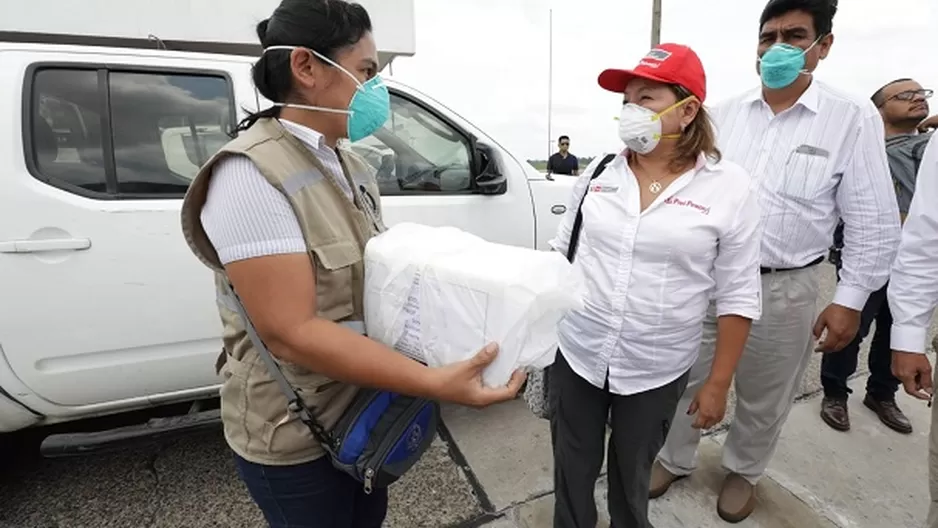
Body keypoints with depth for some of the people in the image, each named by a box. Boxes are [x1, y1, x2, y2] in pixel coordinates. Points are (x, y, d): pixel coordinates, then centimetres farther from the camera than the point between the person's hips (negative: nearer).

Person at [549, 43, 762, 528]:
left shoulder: (728, 187, -8)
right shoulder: (598, 172, -1)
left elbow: (737, 295, -4)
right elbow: (560, 252, 8)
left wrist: (718, 384, -3)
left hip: (656, 371, -2)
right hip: (576, 354, 2)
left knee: (631, 475, 20)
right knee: (572, 469, 18)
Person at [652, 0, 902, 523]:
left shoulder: (854, 117, -5)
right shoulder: (726, 111, 3)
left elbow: (873, 221, -3)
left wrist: (850, 300, -7)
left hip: (786, 287, -2)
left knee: (764, 399, 16)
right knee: (687, 378, 13)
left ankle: (743, 472, 42)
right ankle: (676, 460, 36)